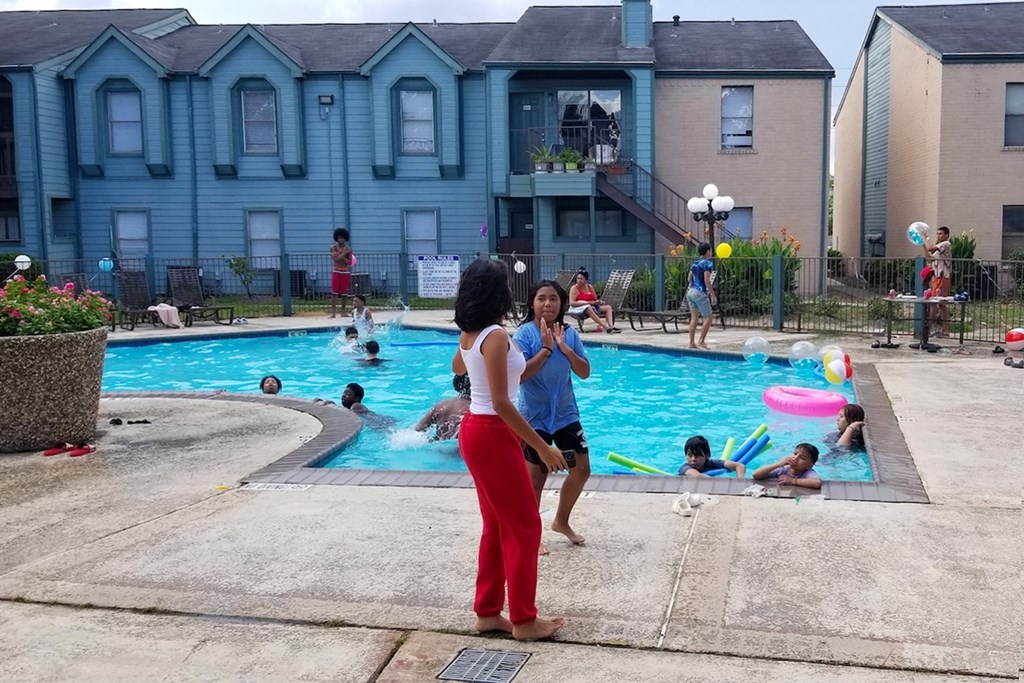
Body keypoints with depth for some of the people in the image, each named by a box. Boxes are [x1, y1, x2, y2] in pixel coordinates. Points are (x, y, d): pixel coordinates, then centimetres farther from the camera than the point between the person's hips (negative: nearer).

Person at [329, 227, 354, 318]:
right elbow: (336, 259, -14)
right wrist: (344, 253, -13)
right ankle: (333, 312, -6)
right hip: (336, 272, -2)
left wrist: (340, 256, -13)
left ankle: (343, 312, 13)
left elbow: (349, 262, -3)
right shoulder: (333, 247, 0)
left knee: (344, 294, 4)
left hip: (345, 272, 2)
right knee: (334, 293, -5)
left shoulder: (349, 249, 5)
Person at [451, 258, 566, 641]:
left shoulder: (469, 334, 6)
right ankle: (524, 620, 11)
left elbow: (457, 368, 29)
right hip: (492, 435, -9)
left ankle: (488, 613, 25)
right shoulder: (495, 336, -20)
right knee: (524, 526, 2)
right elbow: (501, 403, -25)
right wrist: (543, 447, -22)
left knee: (498, 525, 17)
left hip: (476, 431, 9)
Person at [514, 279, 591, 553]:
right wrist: (546, 348, -25)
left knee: (582, 470, 11)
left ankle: (561, 521, 34)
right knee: (536, 478, 6)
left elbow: (585, 372, -3)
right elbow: (520, 375, -24)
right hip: (535, 418, -5)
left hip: (566, 414, 5)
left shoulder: (569, 333, -1)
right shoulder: (524, 334, -15)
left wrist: (564, 347, -16)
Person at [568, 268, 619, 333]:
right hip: (578, 308, -7)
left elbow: (595, 300, 17)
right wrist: (587, 302, -23)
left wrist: (599, 302, -10)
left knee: (608, 307, -7)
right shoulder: (574, 288, -6)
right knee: (588, 308, -39)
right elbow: (571, 303, -18)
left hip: (591, 306, 7)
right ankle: (606, 327, -45)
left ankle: (611, 326, -32)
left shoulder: (590, 287, 12)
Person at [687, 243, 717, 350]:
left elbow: (689, 279, 16)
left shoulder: (694, 263, 14)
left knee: (693, 318, 9)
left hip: (690, 291, 8)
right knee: (708, 318, 0)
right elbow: (707, 280, -17)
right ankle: (701, 342, -4)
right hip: (700, 292, -8)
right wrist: (713, 295, -17)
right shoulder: (707, 263, -8)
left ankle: (691, 343, 6)